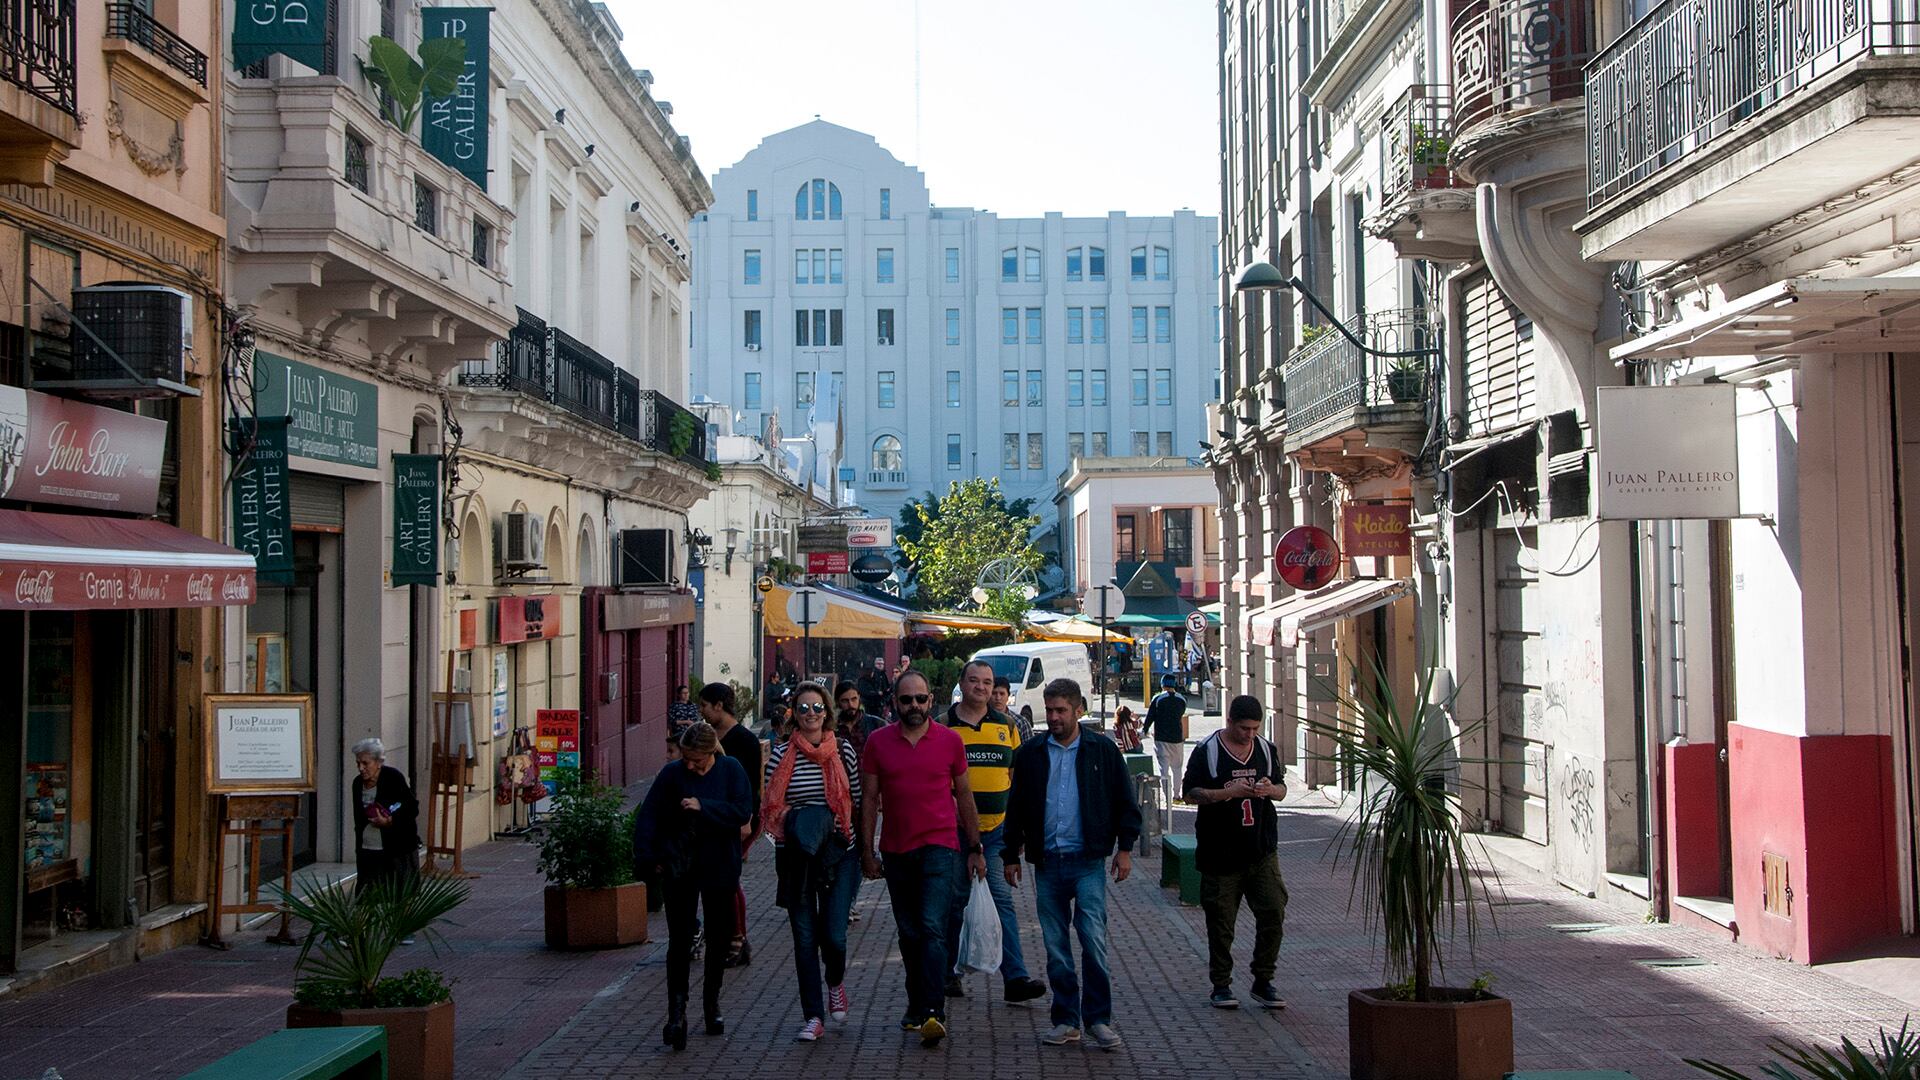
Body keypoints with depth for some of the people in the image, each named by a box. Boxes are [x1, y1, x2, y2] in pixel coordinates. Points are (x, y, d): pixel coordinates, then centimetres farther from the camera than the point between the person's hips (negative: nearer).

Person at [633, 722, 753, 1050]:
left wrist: (703, 807, -23)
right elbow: (647, 817, -5)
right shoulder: (671, 773, -6)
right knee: (680, 940, -5)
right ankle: (676, 1012, -4)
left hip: (719, 868, 1)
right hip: (679, 870, -1)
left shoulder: (731, 770, -6)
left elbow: (744, 811, -15)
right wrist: (648, 858, -13)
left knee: (719, 938, 12)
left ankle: (712, 1002, 28)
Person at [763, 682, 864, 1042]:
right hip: (797, 859, 0)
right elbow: (772, 810, 4)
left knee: (834, 934, -6)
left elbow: (858, 802, 8)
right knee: (805, 937, 1)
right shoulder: (781, 756, 1)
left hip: (839, 853, 0)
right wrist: (782, 854, -5)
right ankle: (814, 1017, 11)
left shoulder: (843, 750, 2)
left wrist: (863, 847, 4)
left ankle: (836, 983, 28)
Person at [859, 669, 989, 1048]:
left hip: (940, 847, -3)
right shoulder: (878, 742, 3)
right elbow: (869, 799, 6)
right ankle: (916, 1006, 24)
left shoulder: (950, 740, 1)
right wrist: (868, 851, 3)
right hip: (896, 851, 3)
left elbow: (964, 795, 9)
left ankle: (932, 1013, -20)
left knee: (933, 928, -15)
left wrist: (975, 849, 9)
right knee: (909, 934, 12)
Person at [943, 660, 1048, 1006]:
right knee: (955, 902, 8)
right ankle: (950, 974, 21)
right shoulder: (942, 725, 1)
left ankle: (1015, 978, -8)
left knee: (1002, 900, -5)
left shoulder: (1006, 725, 10)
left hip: (997, 829, 2)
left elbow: (1017, 775, 15)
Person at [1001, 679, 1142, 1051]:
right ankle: (1066, 1020, 14)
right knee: (1055, 946, 6)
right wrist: (1011, 855, 12)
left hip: (1088, 862, -3)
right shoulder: (1030, 754, 8)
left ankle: (1099, 1019, 1)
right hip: (1047, 863, 3)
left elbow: (1125, 801, 6)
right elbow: (1016, 808, 14)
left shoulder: (1102, 749, 2)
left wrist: (1125, 847, 0)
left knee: (1094, 939, -9)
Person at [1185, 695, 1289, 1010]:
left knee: (1273, 913, -3)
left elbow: (1282, 789, 16)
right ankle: (1221, 985, 17)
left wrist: (1271, 789, -9)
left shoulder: (1266, 749, 9)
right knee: (1220, 921, 4)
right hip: (1220, 853, -3)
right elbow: (1191, 794, -7)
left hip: (1262, 852, 3)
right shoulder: (1207, 751, -4)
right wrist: (1228, 792, -20)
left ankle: (1263, 982, 11)